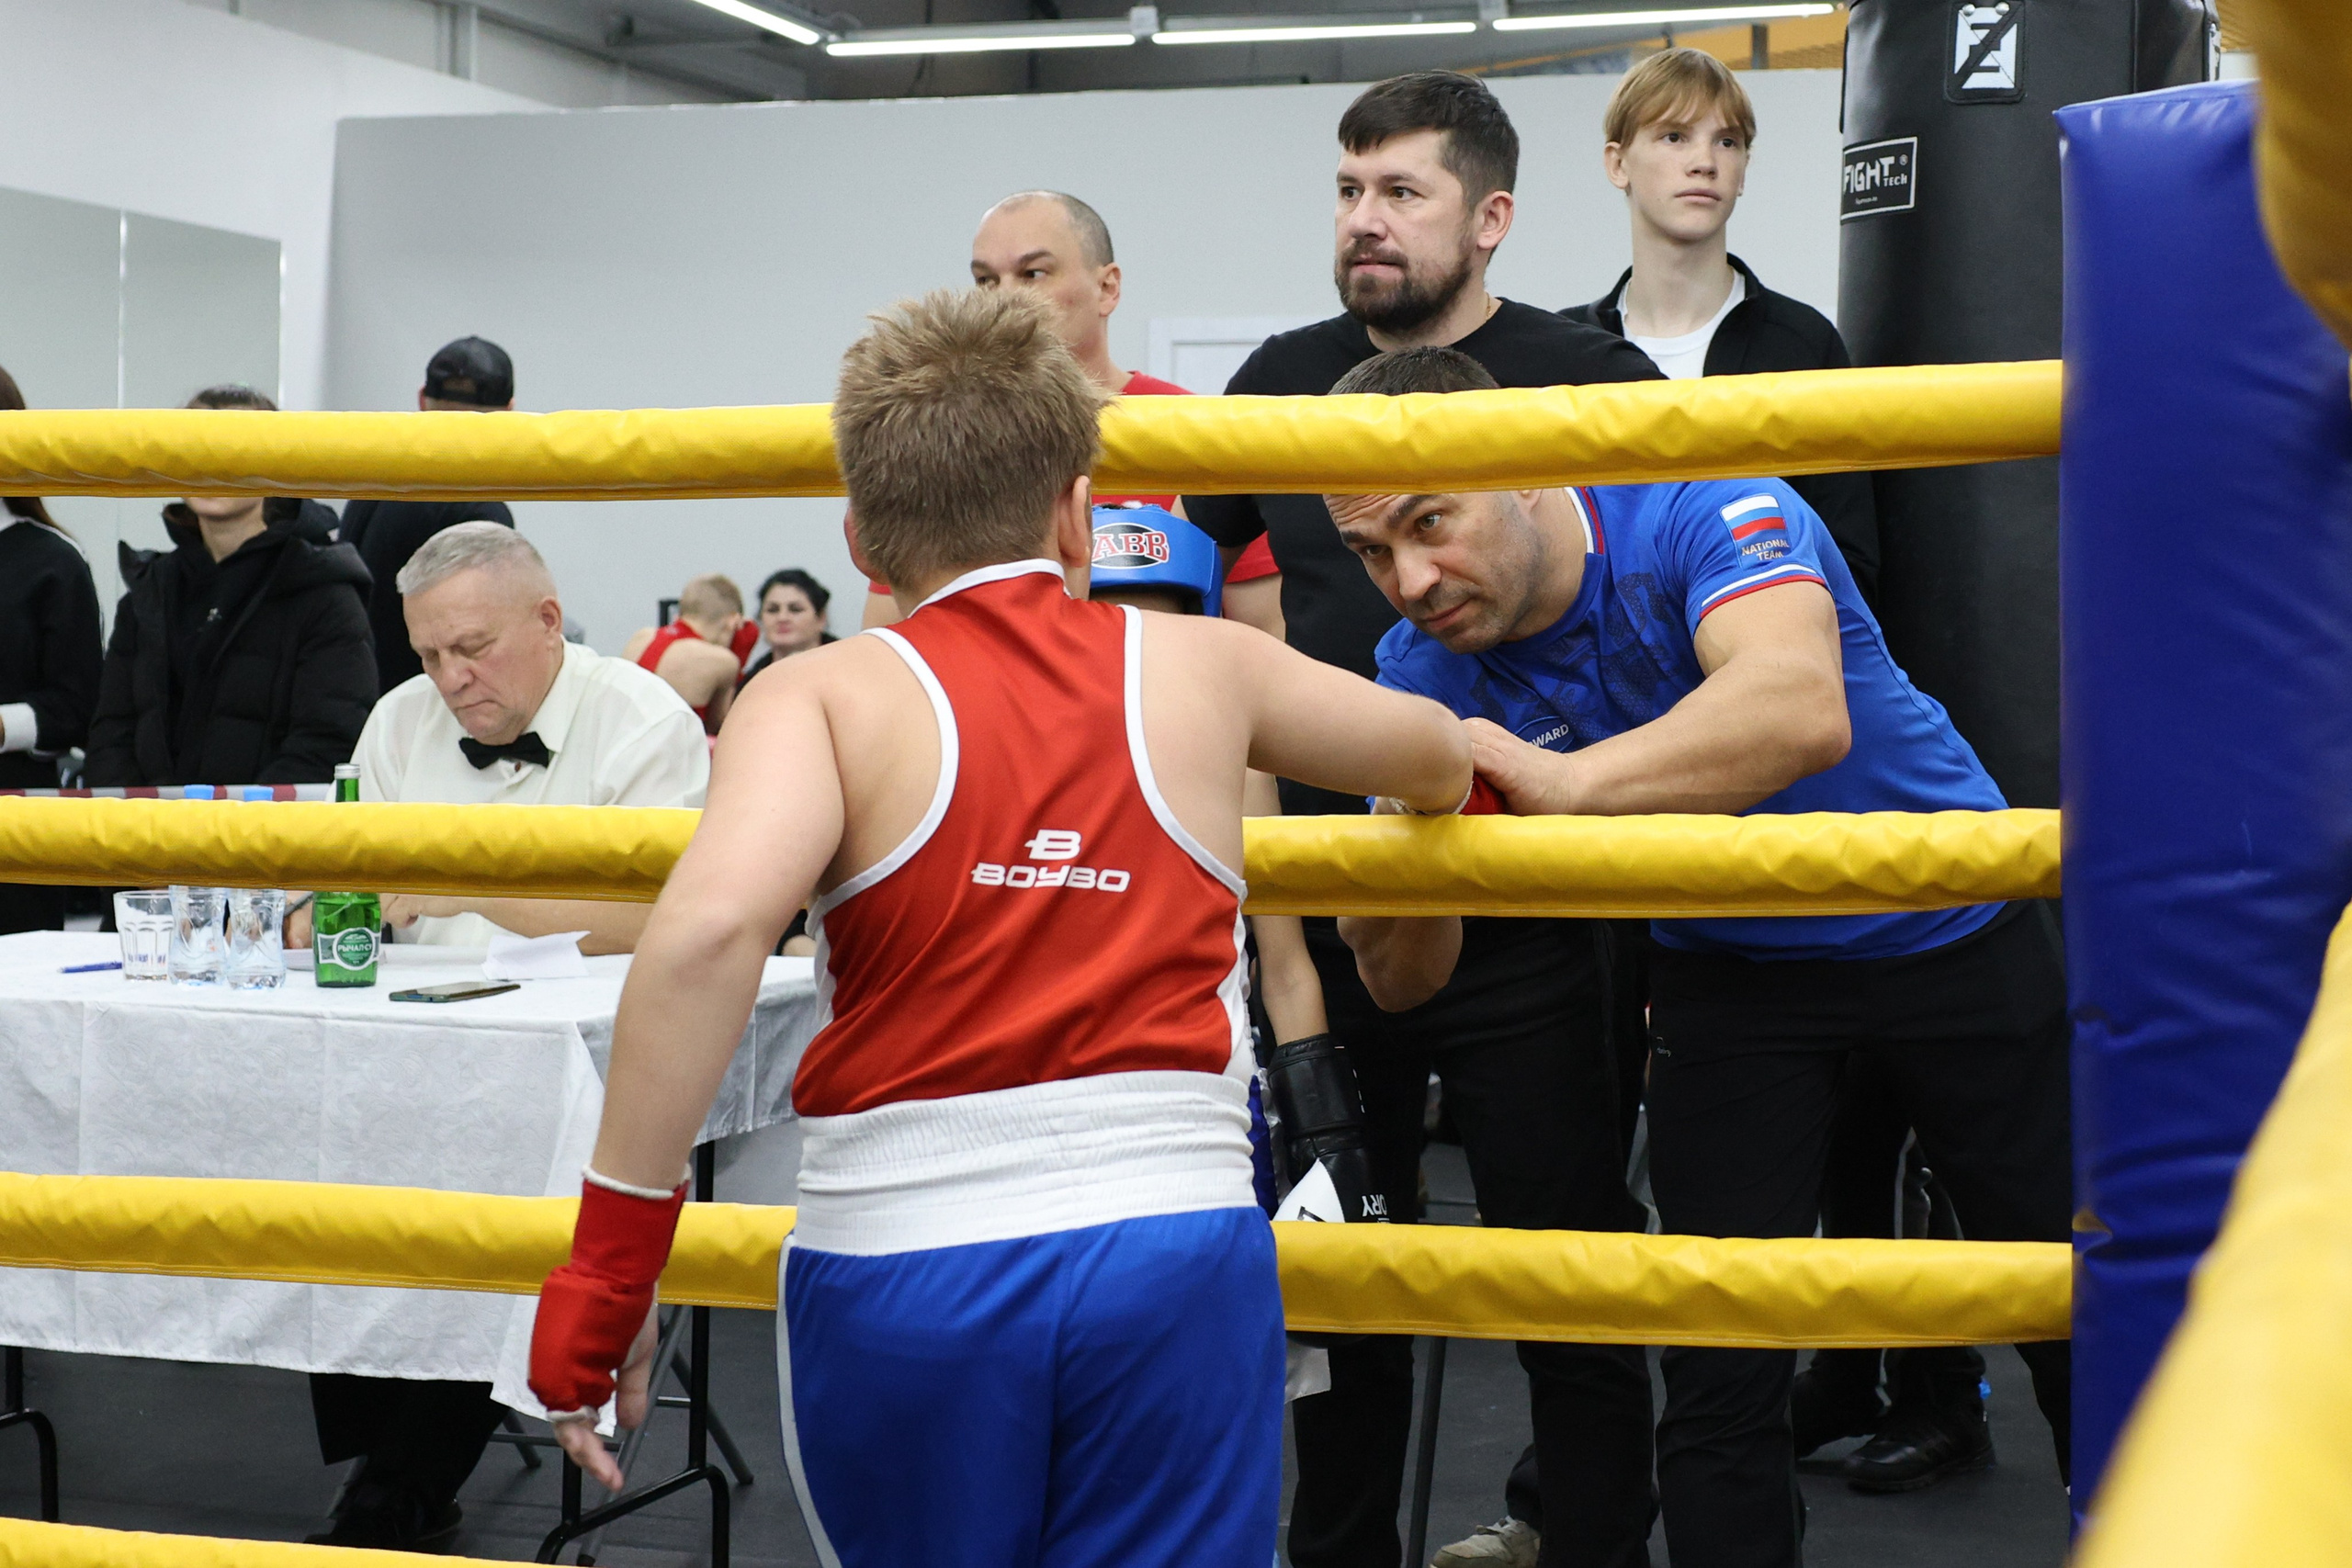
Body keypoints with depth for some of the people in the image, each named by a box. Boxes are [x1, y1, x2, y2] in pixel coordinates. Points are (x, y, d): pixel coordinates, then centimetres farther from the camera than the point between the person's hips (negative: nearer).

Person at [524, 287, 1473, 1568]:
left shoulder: (826, 695, 1)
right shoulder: (1205, 666, 10)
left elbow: (711, 924, -18)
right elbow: (1434, 753, 29)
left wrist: (606, 1269, -14)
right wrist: (1442, 791, 54)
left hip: (896, 1260, -1)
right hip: (1175, 1260, 1)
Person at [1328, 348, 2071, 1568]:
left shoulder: (1702, 508, -28)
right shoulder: (1424, 667, -14)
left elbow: (1799, 709, -49)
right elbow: (1406, 982, -12)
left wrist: (1564, 784, -57)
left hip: (1948, 930, -2)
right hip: (1728, 966, 3)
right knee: (1719, 1378, -5)